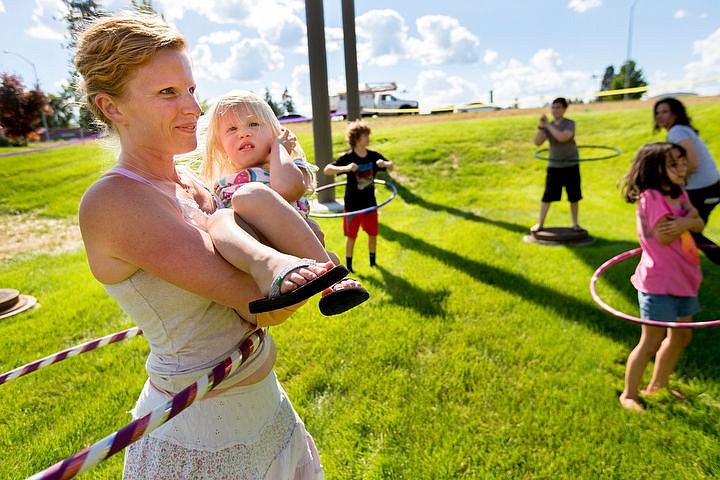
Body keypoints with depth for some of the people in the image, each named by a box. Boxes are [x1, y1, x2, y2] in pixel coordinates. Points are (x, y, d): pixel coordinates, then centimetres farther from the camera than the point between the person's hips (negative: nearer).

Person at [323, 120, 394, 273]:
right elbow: (327, 170, -20)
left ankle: (373, 262, 34)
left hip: (370, 203, 4)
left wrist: (384, 163, -15)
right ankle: (348, 265, 24)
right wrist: (346, 168, -36)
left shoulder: (374, 156, -2)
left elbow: (392, 167, 9)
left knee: (373, 233, 13)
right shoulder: (347, 157, -14)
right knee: (351, 236, 7)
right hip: (352, 205, -4)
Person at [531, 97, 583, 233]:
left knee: (574, 196, 5)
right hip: (554, 166, 2)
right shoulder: (548, 126, 4)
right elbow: (537, 142, -8)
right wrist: (541, 126, -19)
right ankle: (540, 223, 9)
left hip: (571, 165, -2)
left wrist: (548, 125, -23)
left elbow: (563, 137, -26)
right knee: (547, 196, -1)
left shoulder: (570, 124, -6)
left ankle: (575, 223, 19)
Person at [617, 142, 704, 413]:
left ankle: (657, 386, 38)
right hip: (659, 282, -9)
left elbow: (699, 224, 3)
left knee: (681, 336, 21)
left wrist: (685, 222, -18)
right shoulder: (652, 197, -18)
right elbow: (664, 236, -24)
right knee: (651, 342, -2)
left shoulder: (679, 193, 11)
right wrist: (688, 217, -10)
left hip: (683, 278, 9)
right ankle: (629, 394, 15)